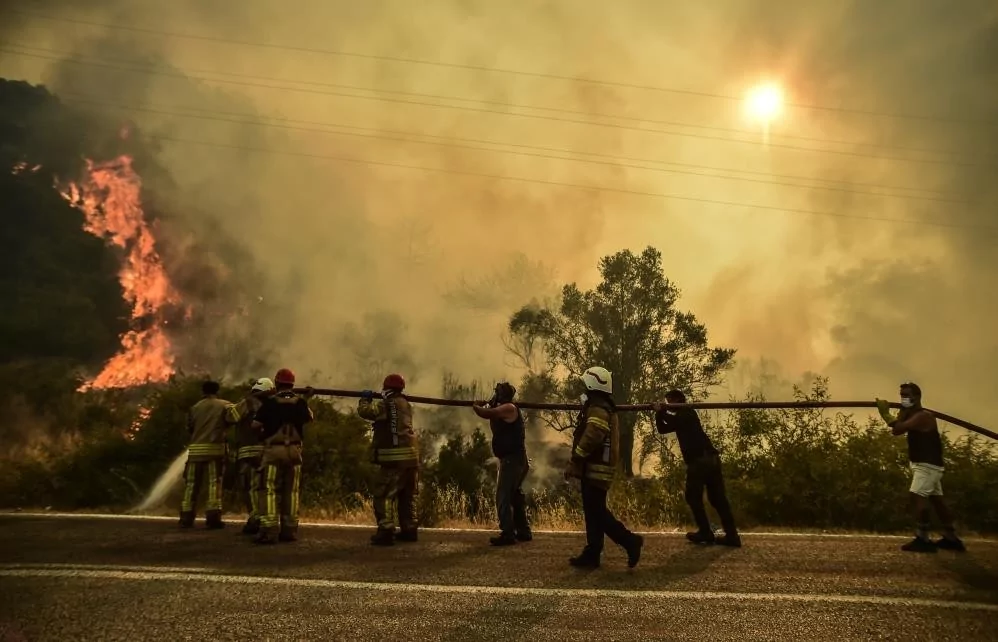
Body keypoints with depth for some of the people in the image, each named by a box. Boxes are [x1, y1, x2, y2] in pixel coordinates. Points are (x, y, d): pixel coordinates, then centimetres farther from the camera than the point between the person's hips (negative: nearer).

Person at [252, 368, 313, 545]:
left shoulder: (270, 401, -7)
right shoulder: (300, 401, 4)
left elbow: (255, 424, -7)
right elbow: (309, 418, 22)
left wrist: (266, 422, 13)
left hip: (273, 450, -3)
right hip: (294, 450, 4)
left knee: (269, 490, -2)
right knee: (291, 491, 12)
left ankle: (269, 531, -11)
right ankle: (290, 530, 15)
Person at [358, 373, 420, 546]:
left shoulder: (385, 404, -7)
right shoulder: (406, 405, 16)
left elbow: (364, 410, -7)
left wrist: (365, 398, 12)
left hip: (394, 458, -7)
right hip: (410, 456, 8)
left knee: (383, 496, -4)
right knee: (407, 497, 18)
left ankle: (386, 532, -12)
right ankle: (409, 530, 22)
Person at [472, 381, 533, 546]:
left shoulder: (509, 408, -15)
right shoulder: (505, 411, 17)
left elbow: (485, 413, -23)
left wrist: (475, 406, -4)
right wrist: (483, 406, 6)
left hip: (512, 459, -11)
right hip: (516, 460, 11)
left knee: (503, 497, -10)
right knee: (514, 496, 18)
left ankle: (507, 534, -10)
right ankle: (523, 532, 26)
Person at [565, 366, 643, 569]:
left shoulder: (597, 409, -16)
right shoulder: (603, 408, 18)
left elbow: (589, 440, -25)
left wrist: (574, 463, -18)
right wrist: (578, 464, 20)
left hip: (596, 470, -10)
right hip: (597, 469, 10)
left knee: (597, 513, -7)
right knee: (593, 512, 11)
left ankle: (630, 541, -3)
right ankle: (591, 554, 15)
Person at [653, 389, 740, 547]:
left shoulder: (688, 413, 1)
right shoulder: (682, 417, 27)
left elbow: (675, 421, -20)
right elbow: (662, 429, 23)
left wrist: (662, 412, -8)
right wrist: (659, 413, 8)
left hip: (700, 460, -9)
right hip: (711, 458, 9)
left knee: (693, 497, 0)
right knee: (718, 498, 4)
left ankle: (705, 533, 0)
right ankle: (732, 535, 0)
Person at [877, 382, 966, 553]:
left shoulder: (923, 416, -17)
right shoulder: (913, 415, 15)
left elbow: (898, 429, -28)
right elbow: (897, 430, 4)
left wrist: (885, 412, -18)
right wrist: (902, 411, -3)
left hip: (928, 465, -11)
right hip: (923, 464, 11)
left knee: (915, 496, -18)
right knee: (936, 500, 15)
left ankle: (923, 539, -19)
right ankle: (951, 538, 23)